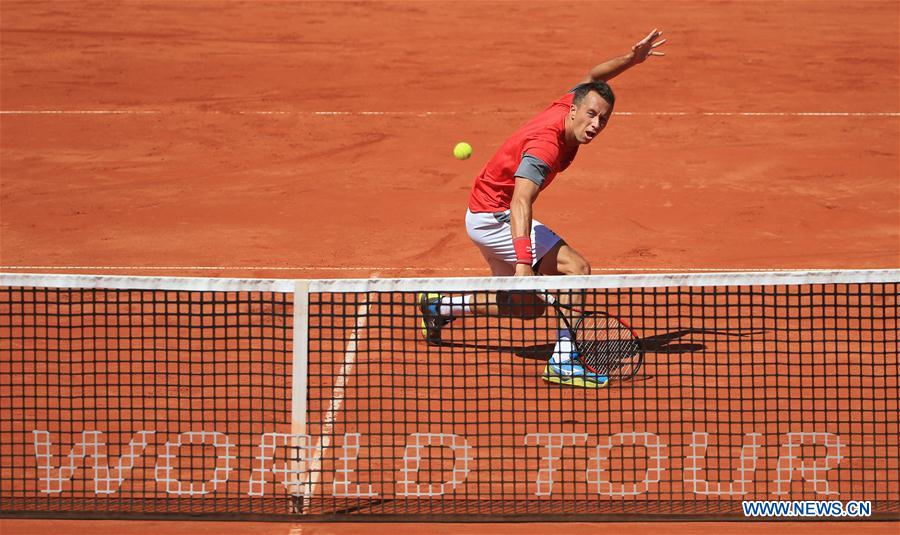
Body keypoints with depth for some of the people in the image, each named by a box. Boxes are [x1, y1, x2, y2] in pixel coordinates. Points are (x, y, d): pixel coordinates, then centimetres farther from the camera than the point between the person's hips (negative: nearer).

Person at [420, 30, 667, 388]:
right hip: (494, 216, -10)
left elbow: (591, 78, 16)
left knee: (527, 305, 20)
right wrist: (523, 264, -58)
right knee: (575, 268, -21)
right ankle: (563, 361, -22)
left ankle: (438, 306, 32)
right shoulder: (545, 145, -33)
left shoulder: (567, 105, -9)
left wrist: (633, 58, 2)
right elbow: (520, 204, -46)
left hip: (486, 214, 10)